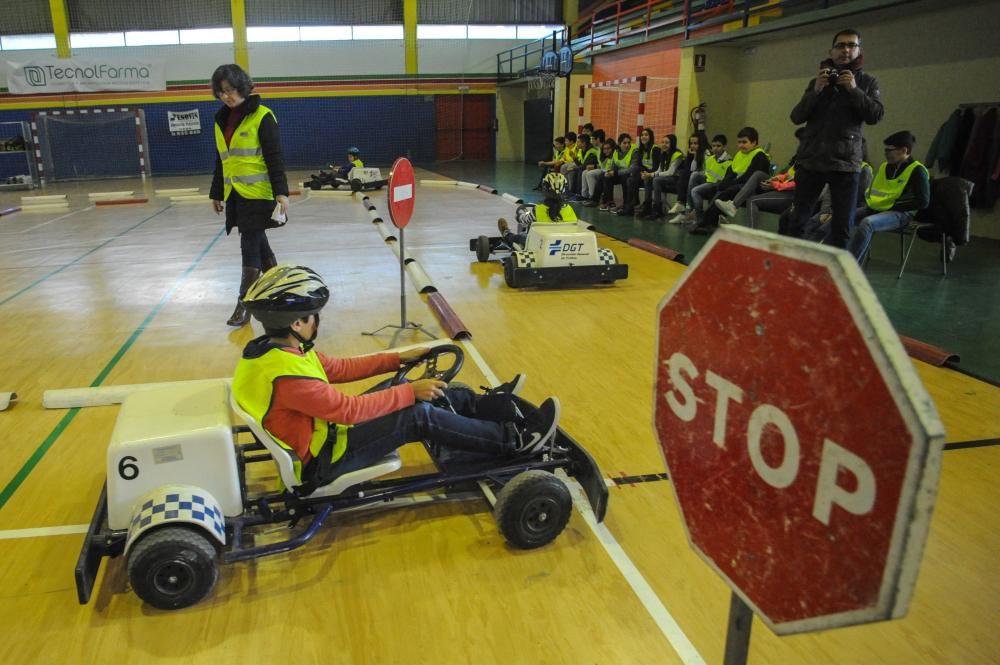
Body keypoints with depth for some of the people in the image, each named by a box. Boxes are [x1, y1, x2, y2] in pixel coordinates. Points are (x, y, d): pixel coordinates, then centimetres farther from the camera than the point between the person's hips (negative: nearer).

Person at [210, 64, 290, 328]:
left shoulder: (261, 116, -7)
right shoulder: (221, 120, 13)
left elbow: (274, 157, -11)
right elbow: (221, 161, 19)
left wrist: (281, 192, -18)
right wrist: (216, 193, 21)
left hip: (258, 193, -7)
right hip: (235, 195, 7)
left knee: (250, 247, -6)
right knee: (257, 244, 13)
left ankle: (244, 305, 1)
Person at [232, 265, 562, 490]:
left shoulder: (276, 348, 0)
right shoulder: (285, 374, -31)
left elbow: (338, 368, 9)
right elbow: (351, 409, -27)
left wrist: (398, 358, 8)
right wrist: (411, 392, -19)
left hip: (318, 429, 10)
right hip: (320, 461, -10)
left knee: (410, 390, 6)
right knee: (420, 415, -17)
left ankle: (488, 404, 18)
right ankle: (516, 440, -5)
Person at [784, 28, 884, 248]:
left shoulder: (867, 82, 10)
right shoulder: (818, 81, 13)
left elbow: (876, 115, -3)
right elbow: (796, 117, 4)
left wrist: (854, 90, -12)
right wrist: (816, 91, -10)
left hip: (846, 163, -1)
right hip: (810, 159, 1)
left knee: (843, 226, -3)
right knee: (797, 221, -1)